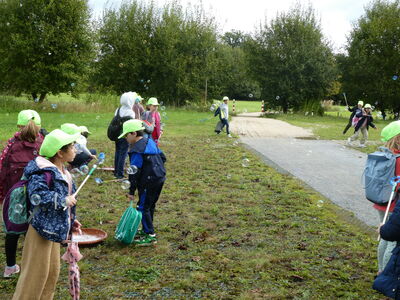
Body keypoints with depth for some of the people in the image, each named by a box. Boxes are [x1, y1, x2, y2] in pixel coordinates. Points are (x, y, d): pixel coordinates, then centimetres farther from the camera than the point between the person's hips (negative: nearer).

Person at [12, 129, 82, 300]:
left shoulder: (62, 172, 11)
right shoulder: (43, 171, -20)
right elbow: (37, 196, -33)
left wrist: (71, 222, 18)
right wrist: (63, 200, -24)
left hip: (55, 228, 10)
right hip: (42, 229, -10)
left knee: (52, 272, 18)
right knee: (36, 273, -1)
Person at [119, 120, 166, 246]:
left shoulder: (136, 150, -17)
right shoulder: (151, 142, 9)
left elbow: (134, 172, -18)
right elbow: (162, 157, 18)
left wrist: (131, 191, -13)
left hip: (148, 183, -9)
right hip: (160, 178, 9)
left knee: (143, 208, -2)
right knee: (150, 206, 20)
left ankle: (150, 235, -2)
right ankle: (147, 230, 32)